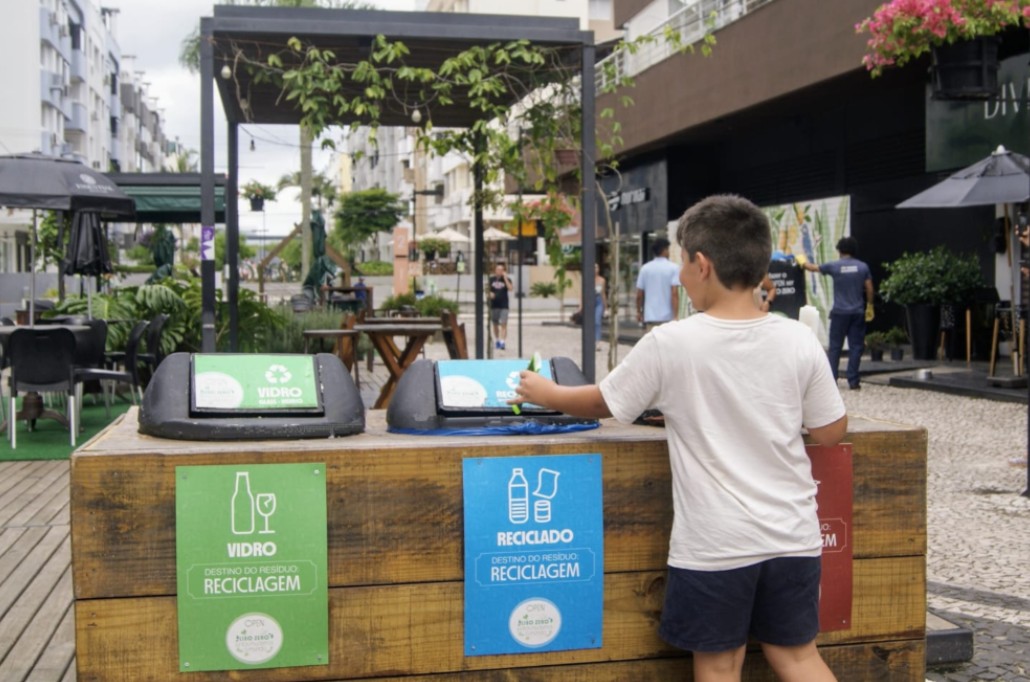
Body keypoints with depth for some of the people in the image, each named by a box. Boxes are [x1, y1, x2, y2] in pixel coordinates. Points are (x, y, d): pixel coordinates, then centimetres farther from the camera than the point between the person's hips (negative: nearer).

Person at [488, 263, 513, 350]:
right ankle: (496, 340, 26)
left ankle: (502, 342, -16)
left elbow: (510, 288, -15)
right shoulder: (491, 279, 6)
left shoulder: (506, 279, 0)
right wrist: (490, 293, -9)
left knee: (503, 324, -12)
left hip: (503, 305, -3)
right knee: (495, 324, 12)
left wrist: (505, 278, -18)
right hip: (494, 305, 3)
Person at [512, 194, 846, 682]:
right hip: (791, 536, 3)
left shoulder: (670, 344, -12)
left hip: (715, 544, -3)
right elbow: (831, 433, 3)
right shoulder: (799, 340, -5)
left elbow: (601, 404, 2)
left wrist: (547, 394, 21)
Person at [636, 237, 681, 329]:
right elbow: (674, 293, -13)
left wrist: (639, 311, 21)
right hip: (667, 317, -3)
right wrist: (676, 317, -13)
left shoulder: (645, 268, 5)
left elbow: (639, 295, 6)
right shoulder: (673, 268, -5)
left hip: (650, 317, 3)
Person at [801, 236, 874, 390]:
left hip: (839, 312, -1)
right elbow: (869, 289, 4)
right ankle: (853, 381, 3)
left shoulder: (834, 266, -3)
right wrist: (869, 306, 18)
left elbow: (813, 267, 12)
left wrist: (804, 263, 33)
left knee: (835, 347, 6)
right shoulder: (863, 267, 1)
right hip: (858, 312, 1)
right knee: (856, 347, 4)